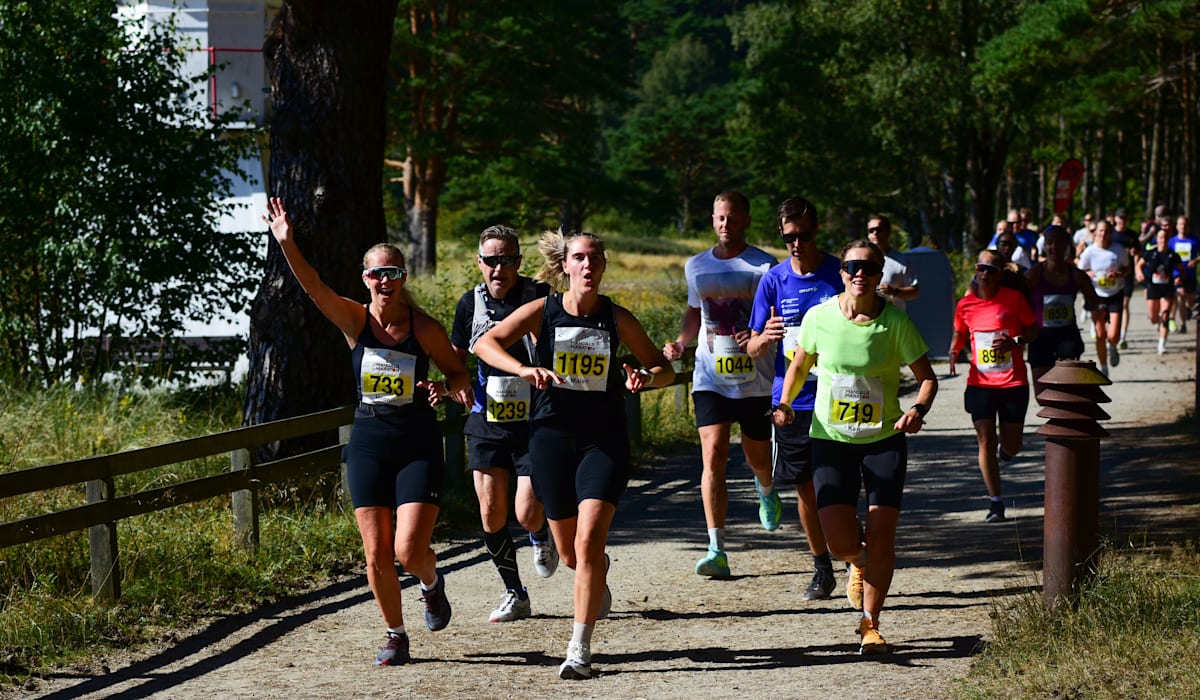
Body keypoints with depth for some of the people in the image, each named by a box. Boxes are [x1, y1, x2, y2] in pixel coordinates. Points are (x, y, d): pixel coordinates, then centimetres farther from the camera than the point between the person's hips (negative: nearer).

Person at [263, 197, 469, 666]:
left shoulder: (424, 328, -4)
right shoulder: (355, 321, -2)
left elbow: (459, 373, 9)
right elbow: (313, 286, -17)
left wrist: (444, 388, -14)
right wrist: (286, 243, -32)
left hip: (418, 443, -2)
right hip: (368, 441, 2)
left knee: (409, 550, -10)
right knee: (376, 553, 2)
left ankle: (432, 584, 26)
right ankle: (395, 636, 20)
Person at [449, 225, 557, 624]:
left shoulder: (536, 296, -11)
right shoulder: (471, 303, 3)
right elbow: (457, 355, 17)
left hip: (533, 421, -4)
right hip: (487, 420, 4)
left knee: (528, 514, -9)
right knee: (491, 512, 1)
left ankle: (542, 537, 30)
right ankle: (515, 596, 17)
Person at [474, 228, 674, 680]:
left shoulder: (617, 318, 0)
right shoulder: (543, 311, -3)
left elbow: (663, 369, 9)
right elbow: (485, 343, -12)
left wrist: (646, 377, -14)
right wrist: (524, 370, -29)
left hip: (605, 438, -1)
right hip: (552, 434, 1)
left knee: (589, 542, -16)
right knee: (570, 552, 11)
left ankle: (579, 651, -12)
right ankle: (598, 581, 49)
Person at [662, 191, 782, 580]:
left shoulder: (764, 266, -4)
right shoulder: (697, 266, 7)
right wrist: (680, 343, 3)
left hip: (756, 380, -1)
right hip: (711, 379, 1)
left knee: (757, 457, 13)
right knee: (713, 456, -13)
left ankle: (767, 491, 53)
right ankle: (716, 551, -15)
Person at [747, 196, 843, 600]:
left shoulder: (840, 275, -1)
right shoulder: (773, 281, 4)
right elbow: (753, 350, 5)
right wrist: (765, 338, -17)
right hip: (791, 398, 3)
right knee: (805, 488, 9)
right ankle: (821, 567, 22)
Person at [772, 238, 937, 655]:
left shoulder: (895, 321, -8)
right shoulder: (820, 317, -4)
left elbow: (927, 377, -2)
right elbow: (800, 365, 13)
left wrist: (918, 409, -21)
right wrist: (785, 404, -3)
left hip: (885, 439, -1)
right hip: (831, 438, 1)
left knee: (881, 535, -5)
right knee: (840, 541, -9)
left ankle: (870, 625, 13)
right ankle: (860, 563, 31)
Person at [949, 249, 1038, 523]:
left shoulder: (1013, 298, -4)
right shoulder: (965, 305, 2)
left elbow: (1033, 329, 2)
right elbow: (959, 334, 15)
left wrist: (1014, 342, -17)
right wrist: (953, 352, -6)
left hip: (1013, 382, -1)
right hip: (980, 383, 1)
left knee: (1011, 447, 4)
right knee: (985, 442, -6)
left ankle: (1004, 449, 44)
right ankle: (995, 502, 2)